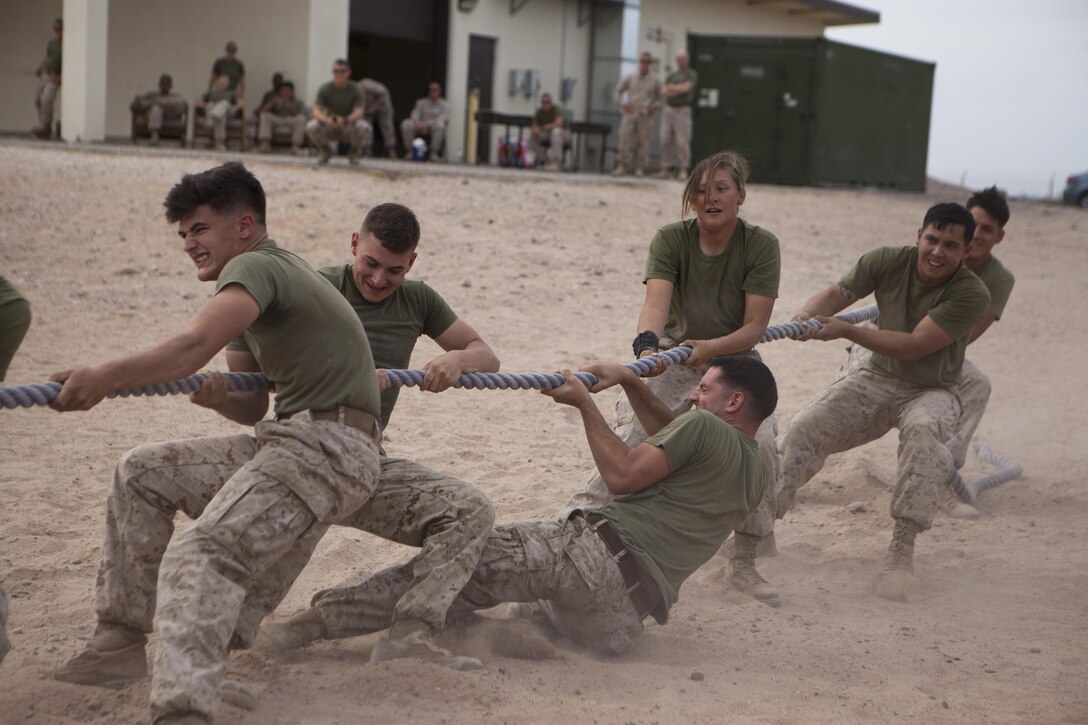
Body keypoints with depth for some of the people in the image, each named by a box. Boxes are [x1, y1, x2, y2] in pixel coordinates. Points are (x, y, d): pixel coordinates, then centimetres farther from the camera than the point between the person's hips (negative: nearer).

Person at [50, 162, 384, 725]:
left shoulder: (254, 267, -9)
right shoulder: (265, 278, 23)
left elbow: (195, 344, -29)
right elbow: (252, 408, 21)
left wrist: (106, 377, -39)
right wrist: (219, 396, -1)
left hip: (329, 449, -11)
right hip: (289, 441, 11)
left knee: (202, 554, -29)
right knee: (141, 473, 15)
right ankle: (121, 640, 16)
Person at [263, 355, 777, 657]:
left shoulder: (705, 427, -1)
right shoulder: (756, 475, 24)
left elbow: (623, 475, -8)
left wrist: (585, 404, 3)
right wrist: (631, 383, 33)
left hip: (602, 552, -8)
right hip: (623, 616, 8)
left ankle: (317, 619, -15)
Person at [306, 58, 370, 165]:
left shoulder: (355, 90, -11)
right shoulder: (325, 89, -9)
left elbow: (358, 112, -24)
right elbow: (316, 111, -18)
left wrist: (345, 120, -47)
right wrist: (327, 120, -43)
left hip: (349, 125, -1)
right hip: (330, 126, 1)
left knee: (364, 127, -34)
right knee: (311, 127, -30)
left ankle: (353, 153, 0)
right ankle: (325, 152, 4)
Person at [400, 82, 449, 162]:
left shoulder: (444, 104, 2)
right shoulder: (421, 102, 14)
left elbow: (443, 119, -14)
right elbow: (415, 114, 1)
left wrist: (427, 125, -27)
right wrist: (417, 123, -24)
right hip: (421, 128, 3)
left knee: (439, 125, -39)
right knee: (406, 124, -24)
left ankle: (434, 153, -30)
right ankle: (410, 152, -19)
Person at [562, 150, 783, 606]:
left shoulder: (761, 246, -12)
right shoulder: (671, 240, -10)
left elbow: (755, 327, -18)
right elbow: (656, 302, -26)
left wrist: (709, 347, -37)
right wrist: (647, 343, -48)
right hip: (673, 357, 0)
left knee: (760, 441, -23)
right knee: (630, 436, -23)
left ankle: (744, 563, -8)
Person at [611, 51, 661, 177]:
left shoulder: (654, 80, 8)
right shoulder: (629, 77, 9)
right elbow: (617, 91, 12)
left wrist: (655, 106, -4)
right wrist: (623, 104, -4)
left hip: (645, 116, 0)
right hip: (630, 113, 0)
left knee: (643, 141, -2)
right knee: (624, 138, -9)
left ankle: (639, 168, 5)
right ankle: (621, 166, -4)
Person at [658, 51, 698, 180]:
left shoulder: (692, 74, 2)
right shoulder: (672, 75, 17)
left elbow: (686, 88, -15)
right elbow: (663, 91, 6)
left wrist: (672, 87, -2)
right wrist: (677, 91, -12)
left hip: (683, 110, -5)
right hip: (668, 108, 5)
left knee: (682, 141, -8)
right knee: (665, 140, 0)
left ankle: (683, 170, -4)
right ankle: (666, 168, 4)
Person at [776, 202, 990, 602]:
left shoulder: (971, 294, -19)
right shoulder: (888, 261, -8)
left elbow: (914, 346, -25)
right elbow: (835, 294, -3)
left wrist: (845, 330, -30)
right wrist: (808, 314, -28)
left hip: (930, 390, -4)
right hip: (877, 379, 4)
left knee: (923, 429, -38)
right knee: (806, 424, -19)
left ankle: (901, 551, -36)